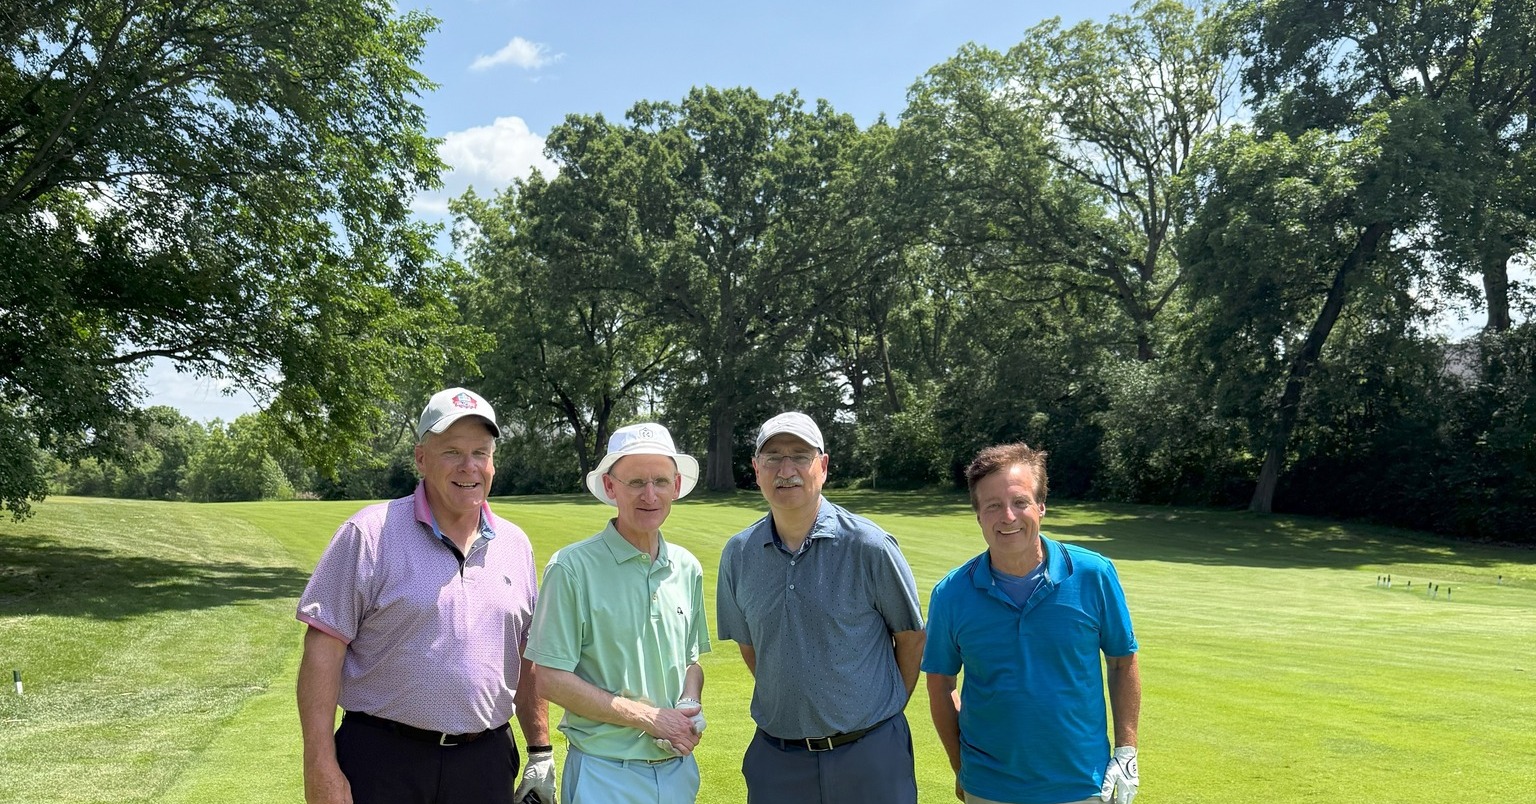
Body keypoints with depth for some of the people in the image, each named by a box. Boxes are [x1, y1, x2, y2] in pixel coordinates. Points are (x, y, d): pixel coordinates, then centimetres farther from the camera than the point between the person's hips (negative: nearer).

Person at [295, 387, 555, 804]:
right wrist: (320, 768, -13)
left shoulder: (515, 545, 7)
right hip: (381, 759, -3)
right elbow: (323, 649, -9)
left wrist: (541, 753, 12)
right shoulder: (371, 534, -7)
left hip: (486, 762, 4)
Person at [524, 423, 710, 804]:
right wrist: (650, 718, -15)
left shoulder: (687, 568, 3)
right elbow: (552, 679, -14)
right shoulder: (573, 568, -13)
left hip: (678, 769, 5)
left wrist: (690, 711, -7)